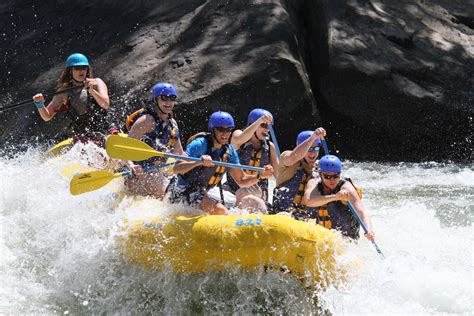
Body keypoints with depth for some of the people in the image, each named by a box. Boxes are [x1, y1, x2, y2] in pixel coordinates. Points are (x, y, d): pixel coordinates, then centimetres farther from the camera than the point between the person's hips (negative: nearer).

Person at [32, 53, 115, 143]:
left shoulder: (96, 83, 4)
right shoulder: (64, 91, 8)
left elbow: (105, 105, -12)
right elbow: (47, 117, 6)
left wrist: (91, 91, -25)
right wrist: (40, 105, -12)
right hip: (81, 140, 2)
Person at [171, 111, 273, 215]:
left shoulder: (229, 151, 2)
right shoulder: (200, 144, -19)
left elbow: (241, 180, 4)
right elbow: (177, 168, -29)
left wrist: (260, 175, -14)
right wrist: (199, 162, -46)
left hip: (202, 194, 8)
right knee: (220, 210, -29)